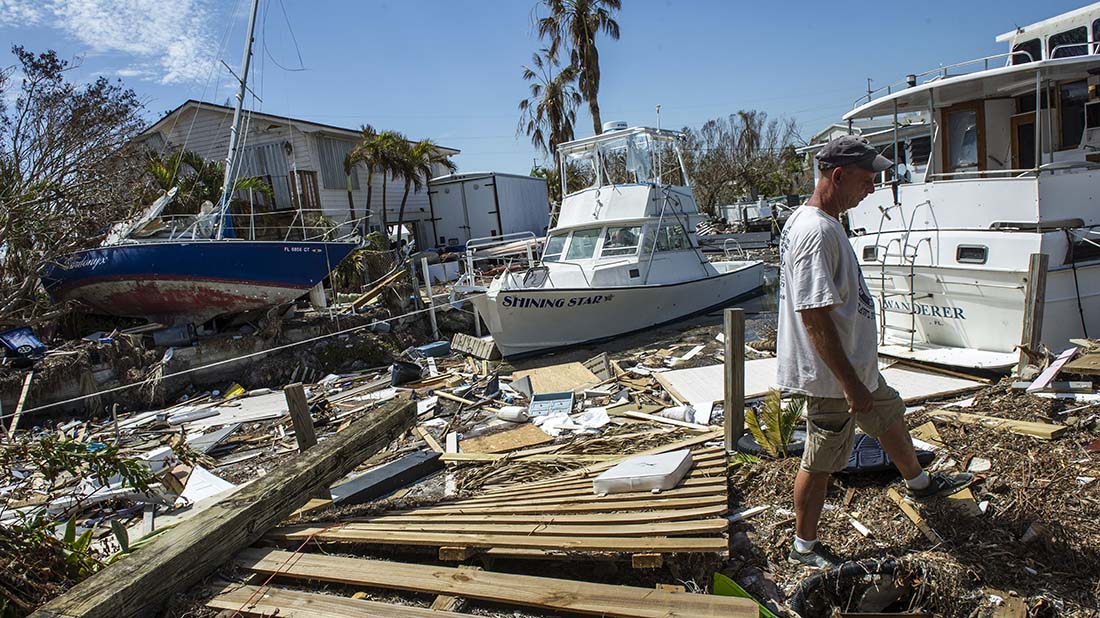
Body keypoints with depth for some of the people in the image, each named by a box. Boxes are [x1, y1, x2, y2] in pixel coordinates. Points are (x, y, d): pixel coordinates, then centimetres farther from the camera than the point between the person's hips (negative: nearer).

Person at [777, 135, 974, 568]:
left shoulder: (817, 222, 8)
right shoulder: (816, 231, -26)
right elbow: (815, 316, -30)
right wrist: (849, 383, -27)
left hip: (856, 364, 11)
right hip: (833, 375, -11)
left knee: (890, 414, 30)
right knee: (821, 461, 4)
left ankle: (919, 484, 57)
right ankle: (804, 547, 22)